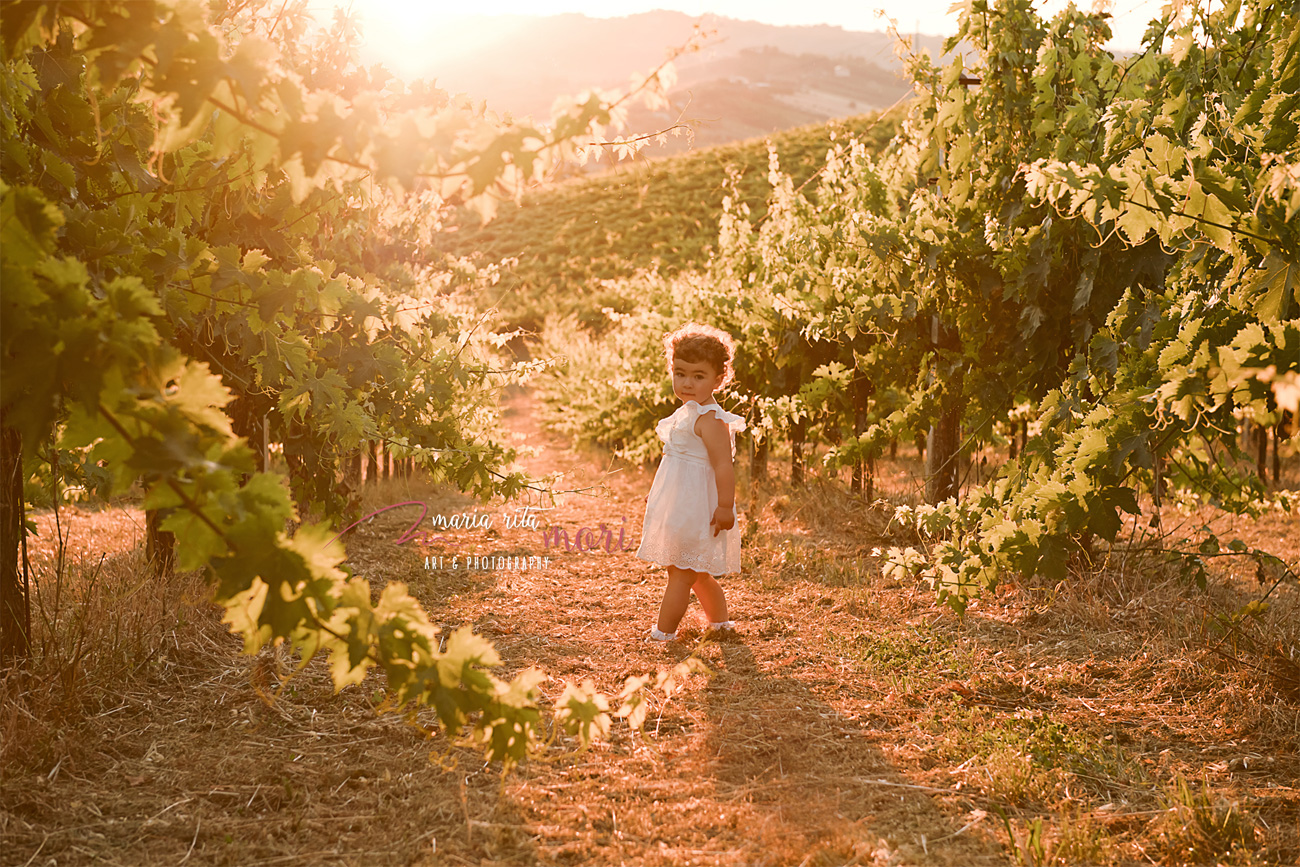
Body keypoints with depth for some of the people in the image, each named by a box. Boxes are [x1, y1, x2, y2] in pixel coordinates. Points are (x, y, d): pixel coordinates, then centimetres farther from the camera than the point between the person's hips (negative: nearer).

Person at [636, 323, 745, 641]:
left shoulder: (710, 420, -20)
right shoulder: (686, 414, 11)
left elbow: (724, 464, -24)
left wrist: (725, 506, -28)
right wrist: (656, 493, 28)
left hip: (696, 509, -10)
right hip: (680, 507, 10)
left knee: (680, 573, -2)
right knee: (697, 573, 20)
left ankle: (663, 632, 4)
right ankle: (719, 621, 34)